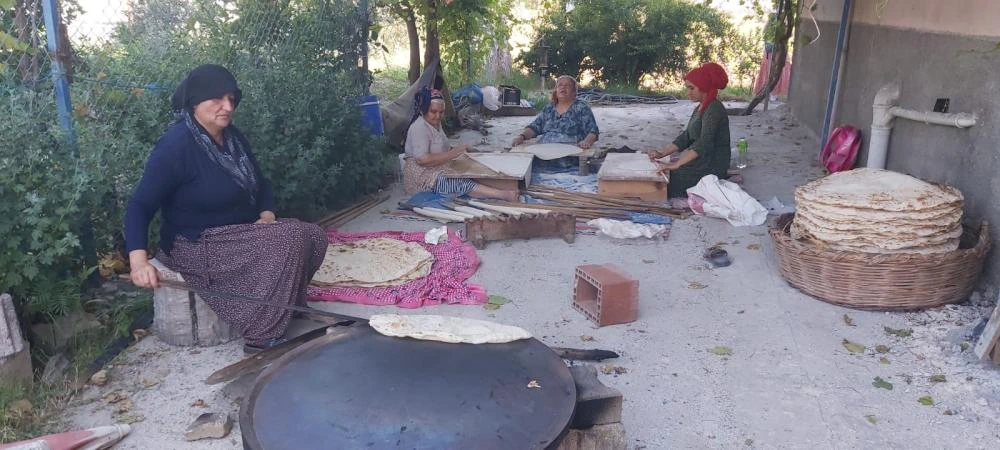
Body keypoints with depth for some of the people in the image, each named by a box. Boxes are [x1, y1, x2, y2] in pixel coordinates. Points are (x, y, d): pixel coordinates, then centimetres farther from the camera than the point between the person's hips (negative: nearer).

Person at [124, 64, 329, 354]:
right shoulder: (176, 146, -19)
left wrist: (267, 216, -7)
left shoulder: (232, 136, 5)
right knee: (290, 243, -27)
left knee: (312, 236, -9)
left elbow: (260, 183, 15)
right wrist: (139, 262, -36)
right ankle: (262, 339, -19)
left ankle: (288, 303, 8)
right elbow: (139, 206, -21)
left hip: (240, 234, 8)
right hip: (197, 246, -8)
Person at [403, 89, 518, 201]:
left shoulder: (436, 124, 14)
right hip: (421, 177, -10)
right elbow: (422, 159, -25)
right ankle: (505, 195, -47)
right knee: (461, 183, -32)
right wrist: (452, 153, -23)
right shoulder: (419, 127, -16)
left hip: (439, 170, 10)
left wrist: (455, 149, -3)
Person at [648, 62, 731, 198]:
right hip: (701, 161, 10)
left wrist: (676, 165, -34)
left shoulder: (713, 109, -18)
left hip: (711, 166, -10)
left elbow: (704, 144, -28)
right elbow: (686, 137, 13)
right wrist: (662, 152, 0)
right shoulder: (700, 108, 13)